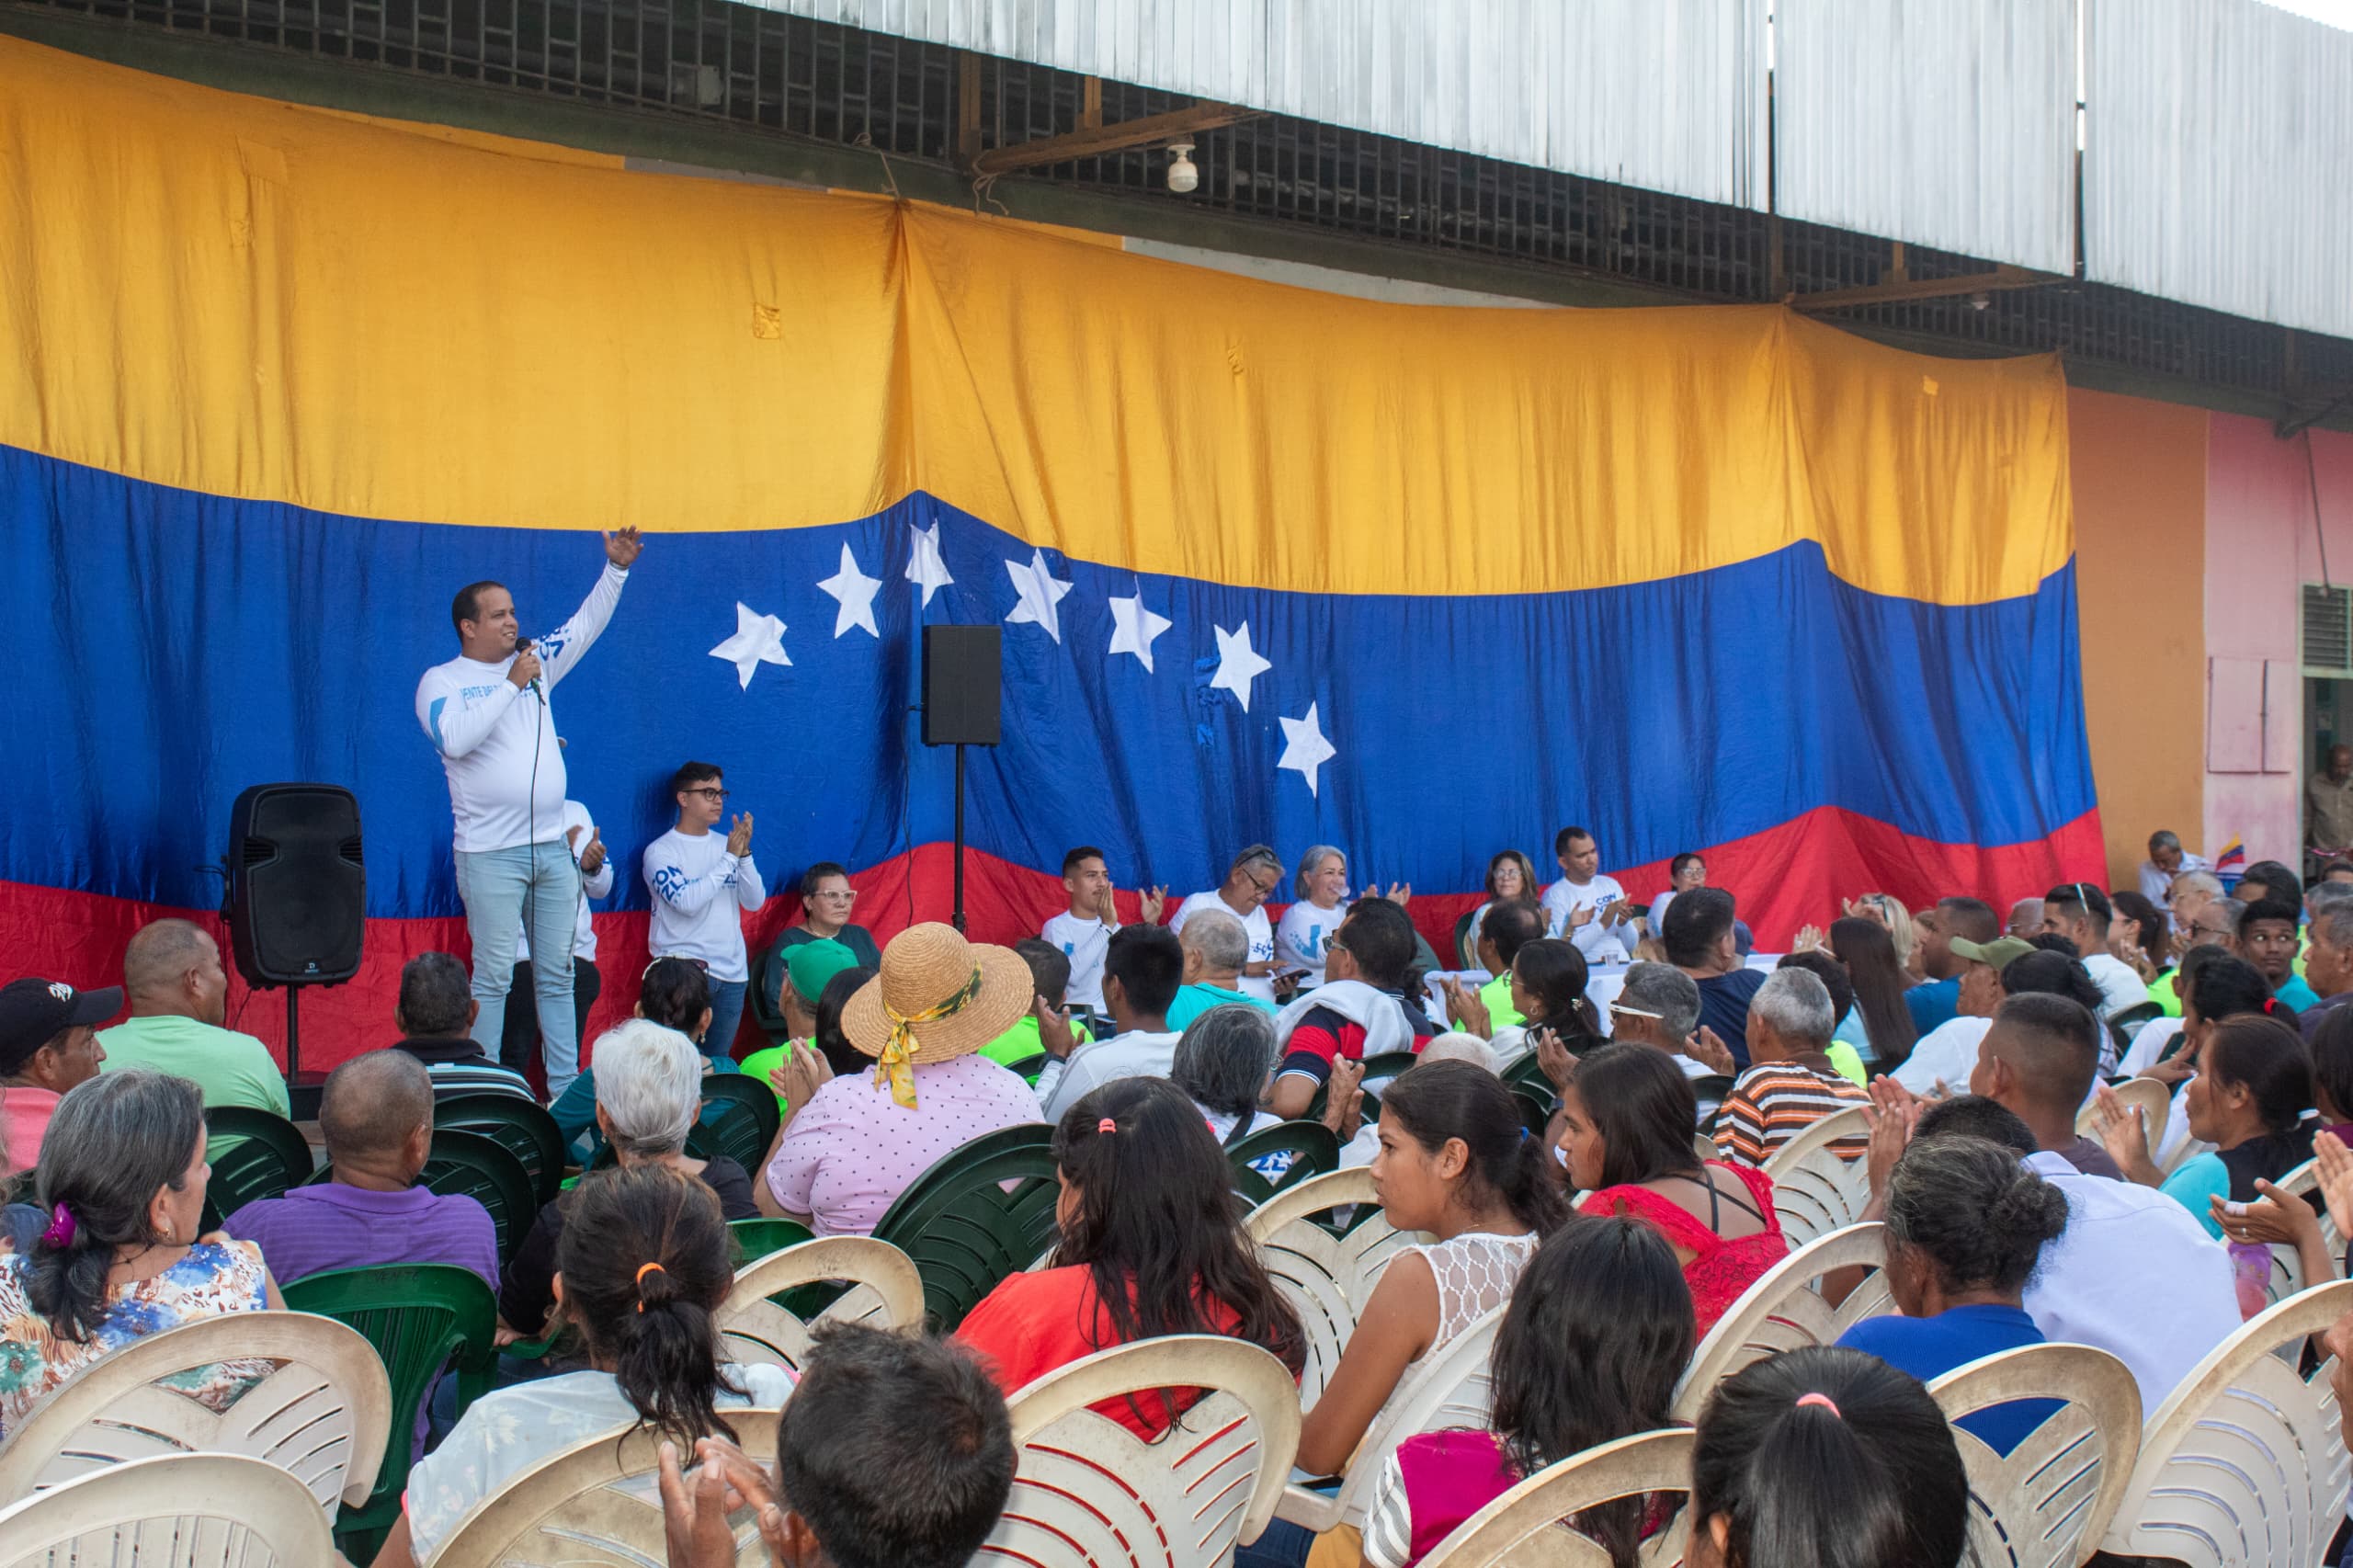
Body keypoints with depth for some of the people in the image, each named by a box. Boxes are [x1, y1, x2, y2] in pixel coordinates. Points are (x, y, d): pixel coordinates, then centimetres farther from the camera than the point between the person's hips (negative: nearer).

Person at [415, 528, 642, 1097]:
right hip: (490, 853, -5)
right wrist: (512, 684, -15)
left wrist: (616, 568, 2)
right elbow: (455, 737, -20)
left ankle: (566, 1087, 11)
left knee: (558, 974, 7)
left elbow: (585, 625, 15)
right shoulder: (441, 681, -2)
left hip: (552, 847, 6)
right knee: (493, 975, -6)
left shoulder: (535, 663, 13)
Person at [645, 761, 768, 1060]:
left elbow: (755, 902, 6)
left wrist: (744, 853, -8)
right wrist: (730, 858, -13)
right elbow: (687, 901, -17)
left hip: (732, 971, 5)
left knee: (719, 1062, 8)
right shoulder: (661, 851, -3)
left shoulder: (725, 845, 12)